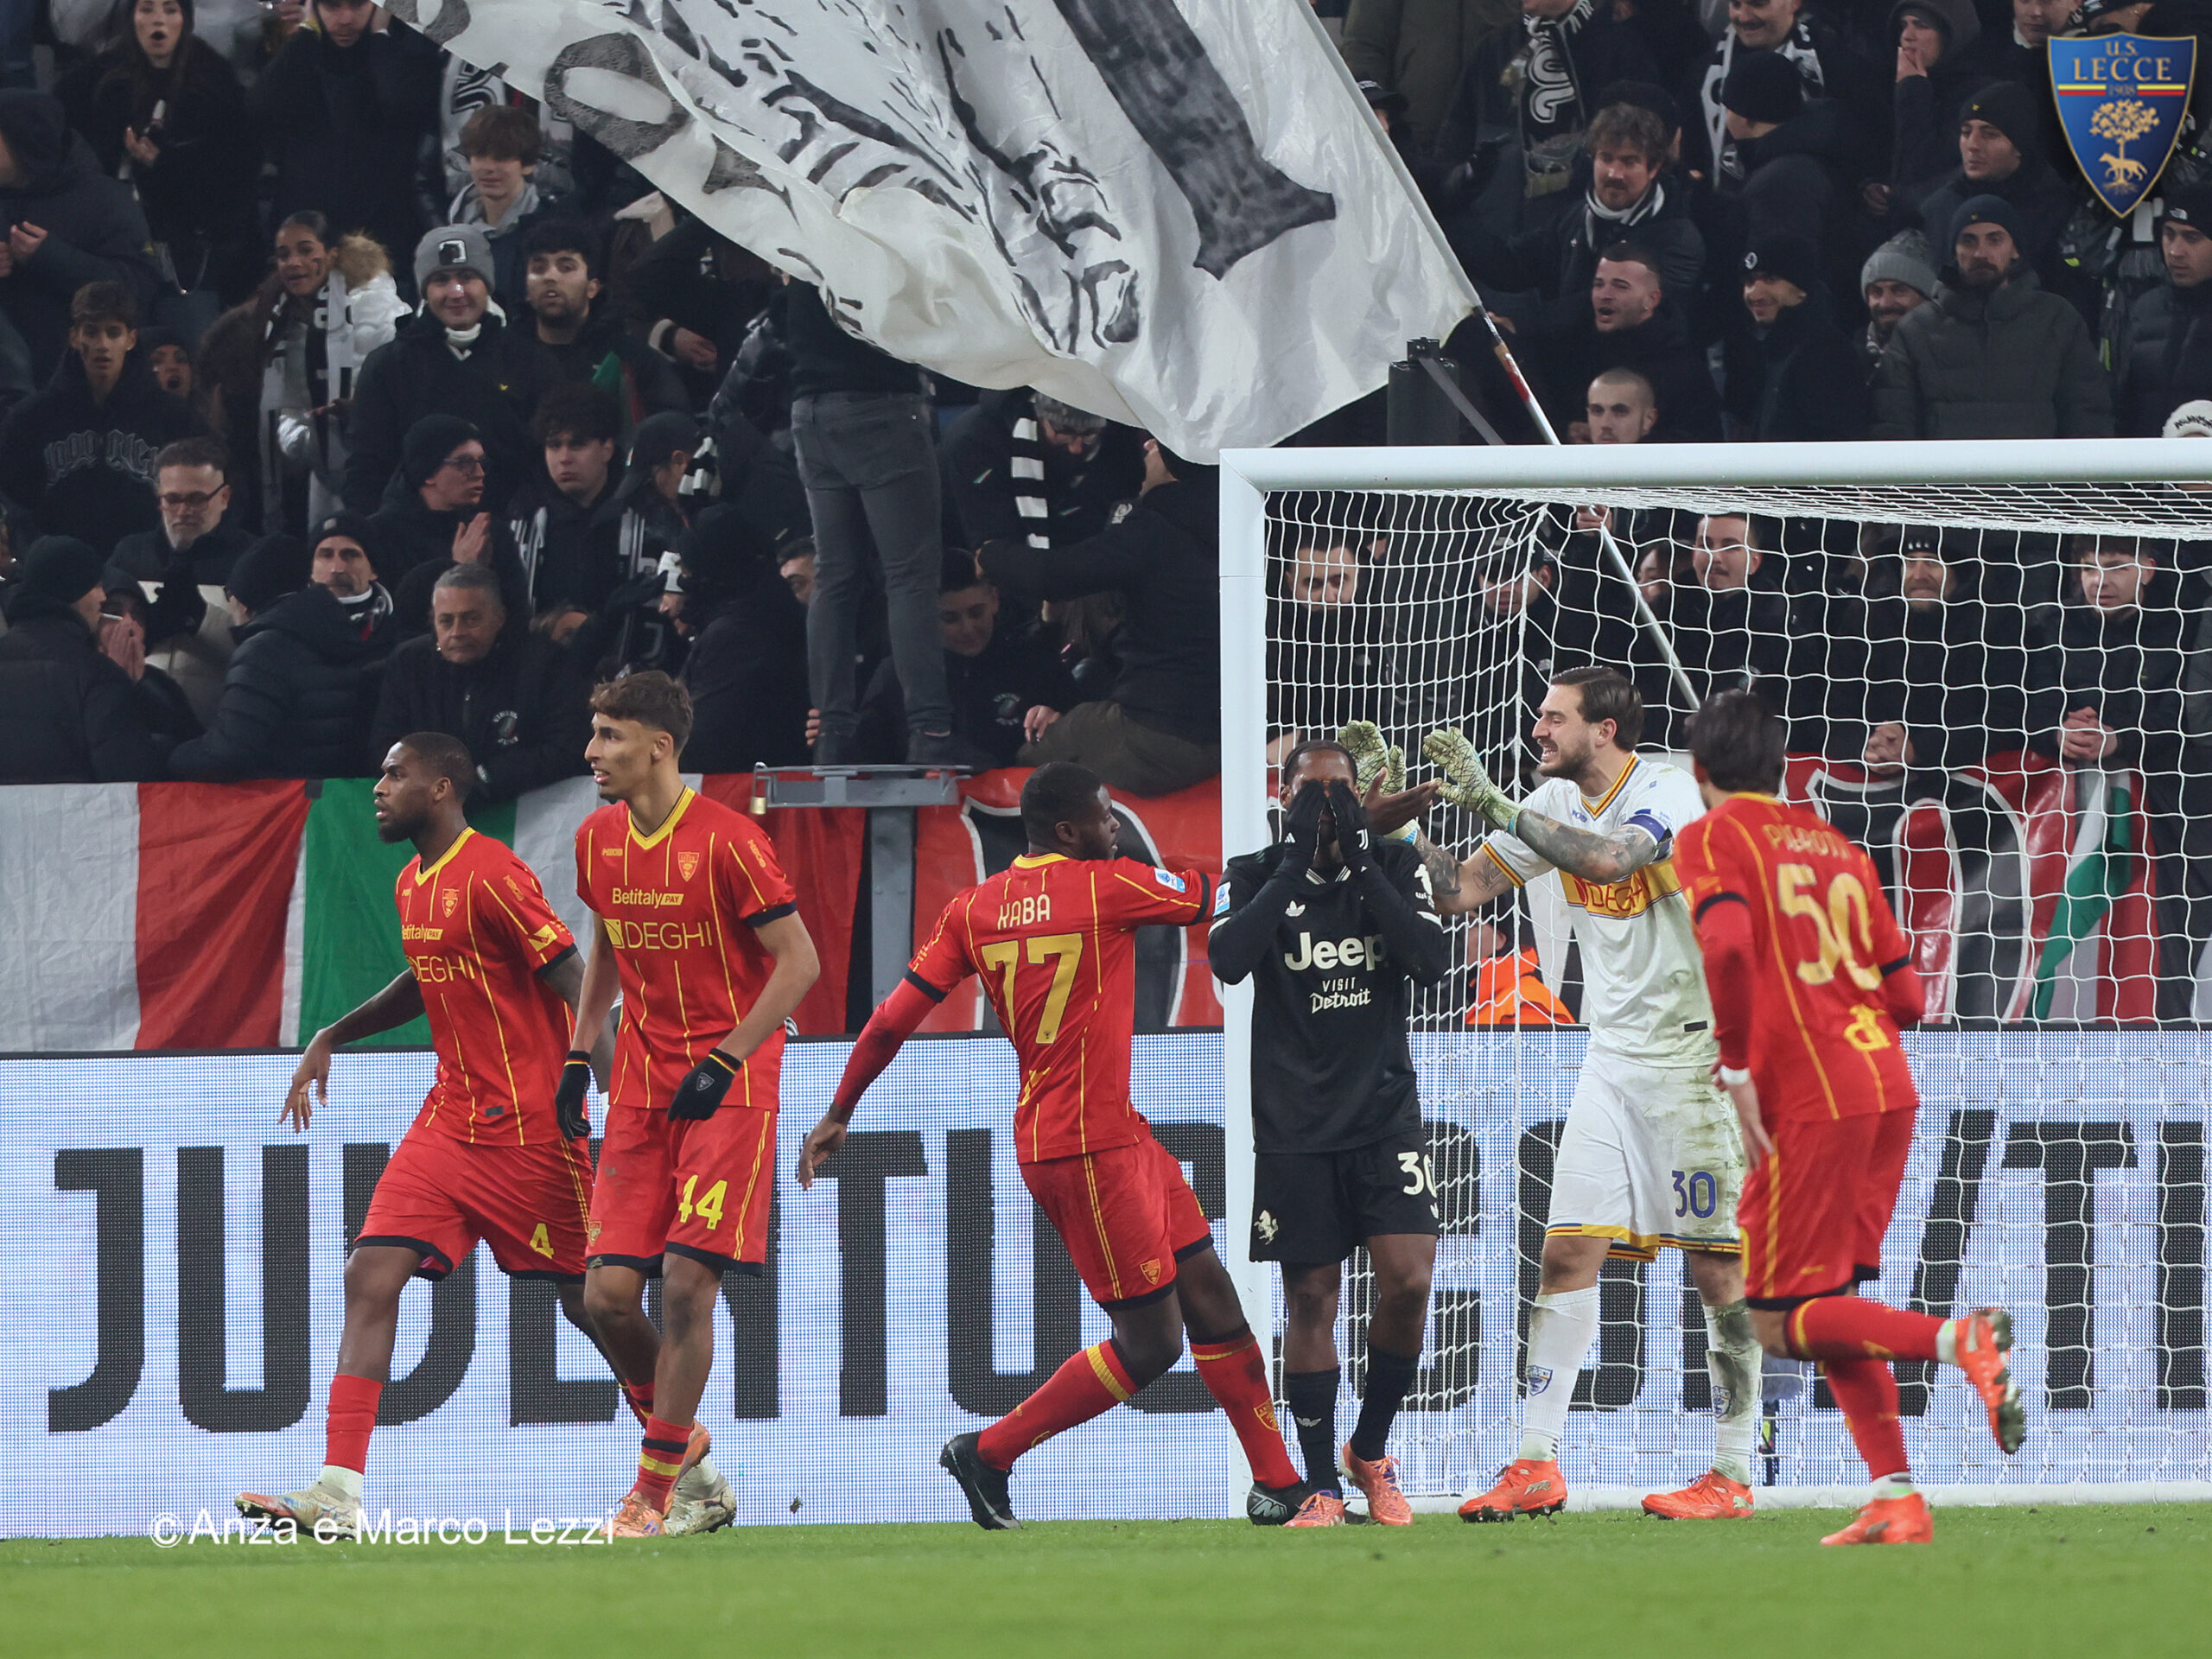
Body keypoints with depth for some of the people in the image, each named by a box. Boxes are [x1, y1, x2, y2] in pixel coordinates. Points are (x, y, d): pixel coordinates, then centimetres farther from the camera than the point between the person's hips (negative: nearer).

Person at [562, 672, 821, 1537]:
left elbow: (799, 961, -12)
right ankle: (678, 1435, 21)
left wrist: (726, 1060, -18)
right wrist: (580, 1048, 11)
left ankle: (655, 1485, 0)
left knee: (687, 1284, -10)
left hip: (730, 1085, -6)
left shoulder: (728, 841, -14)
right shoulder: (598, 839, 6)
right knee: (608, 1293, -3)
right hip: (641, 1087, 6)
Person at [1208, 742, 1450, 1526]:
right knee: (1311, 1300, -1)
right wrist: (1297, 865, -18)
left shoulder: (1395, 867, 4)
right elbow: (1227, 960, -17)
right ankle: (1321, 1486, 9)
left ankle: (1369, 1448, 10)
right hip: (1295, 1126, -1)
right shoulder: (1257, 877, 1)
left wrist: (1359, 863, -15)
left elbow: (1432, 958, -12)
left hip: (1385, 1109, 1)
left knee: (1408, 1281, -12)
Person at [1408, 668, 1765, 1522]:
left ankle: (1732, 1475, 2)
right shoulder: (1557, 804, 7)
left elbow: (1607, 858, -34)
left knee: (1717, 1267, -4)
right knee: (1568, 1253, -2)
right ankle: (1536, 1467, -1)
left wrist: (1493, 803, -30)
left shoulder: (1670, 795, -15)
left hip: (1694, 1051, -7)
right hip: (1612, 1058, 7)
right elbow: (1460, 891, 9)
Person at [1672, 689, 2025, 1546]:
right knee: (1827, 1305, 16)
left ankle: (1957, 1340, -25)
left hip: (1811, 1104, -7)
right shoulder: (1836, 845, 18)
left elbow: (1727, 944, -21)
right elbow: (1906, 996, 16)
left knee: (1780, 1322, -3)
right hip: (1889, 1086, 7)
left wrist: (1737, 1069, -13)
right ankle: (1895, 1500, 7)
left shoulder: (1711, 838, 0)